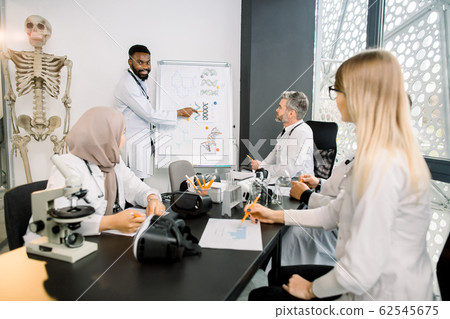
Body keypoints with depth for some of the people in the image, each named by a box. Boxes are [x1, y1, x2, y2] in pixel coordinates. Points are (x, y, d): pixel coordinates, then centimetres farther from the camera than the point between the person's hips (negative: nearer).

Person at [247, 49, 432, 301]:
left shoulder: (380, 164, -29)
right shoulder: (395, 153, 5)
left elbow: (361, 271, -29)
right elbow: (337, 212, 11)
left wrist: (311, 289, -10)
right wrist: (277, 216, 14)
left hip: (379, 297, -9)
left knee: (260, 297, 3)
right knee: (278, 276, 20)